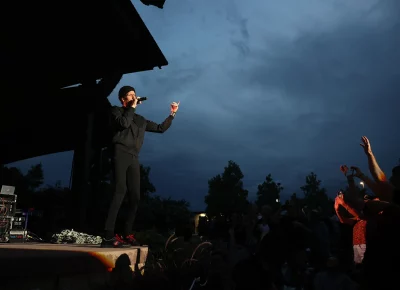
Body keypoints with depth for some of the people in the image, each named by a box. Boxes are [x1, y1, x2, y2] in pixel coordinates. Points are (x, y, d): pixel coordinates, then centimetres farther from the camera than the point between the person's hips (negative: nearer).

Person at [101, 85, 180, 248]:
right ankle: (108, 236, -26)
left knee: (135, 197, -1)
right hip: (121, 154, -6)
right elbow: (123, 123, -8)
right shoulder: (116, 111, 13)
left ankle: (127, 234, 4)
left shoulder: (140, 120, 27)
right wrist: (132, 107, 3)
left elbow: (161, 128, 29)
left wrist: (172, 114, 22)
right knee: (120, 191, -22)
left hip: (134, 158, 6)